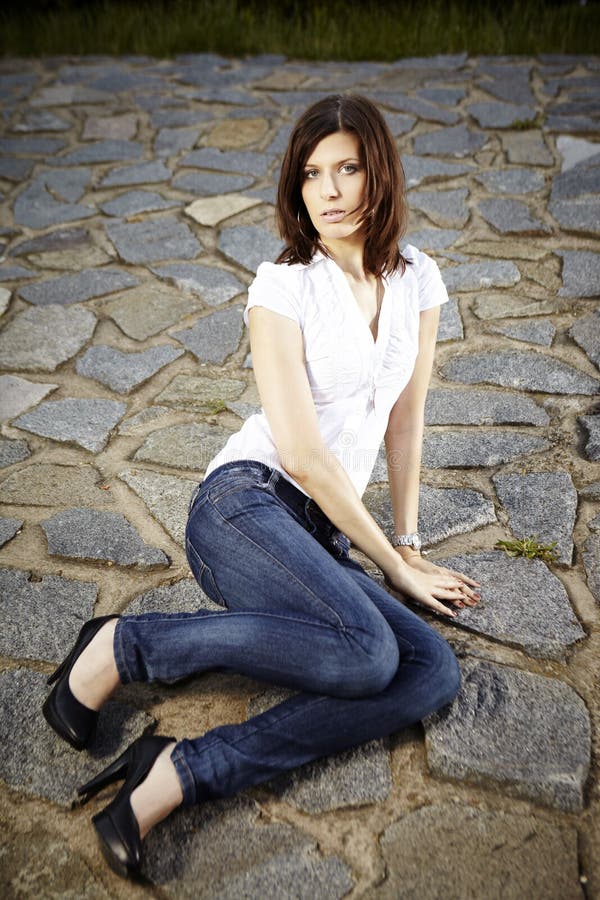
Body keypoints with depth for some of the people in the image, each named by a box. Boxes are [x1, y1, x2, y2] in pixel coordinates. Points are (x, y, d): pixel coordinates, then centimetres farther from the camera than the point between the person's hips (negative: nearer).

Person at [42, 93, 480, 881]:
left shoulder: (417, 279, 10)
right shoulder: (282, 287, -6)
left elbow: (406, 417, 17)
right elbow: (304, 455, -11)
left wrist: (408, 540, 17)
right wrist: (395, 566, -5)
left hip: (320, 538, 6)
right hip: (244, 505, -6)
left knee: (434, 673, -19)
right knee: (367, 654, -32)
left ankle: (182, 773, -21)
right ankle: (126, 645, -13)